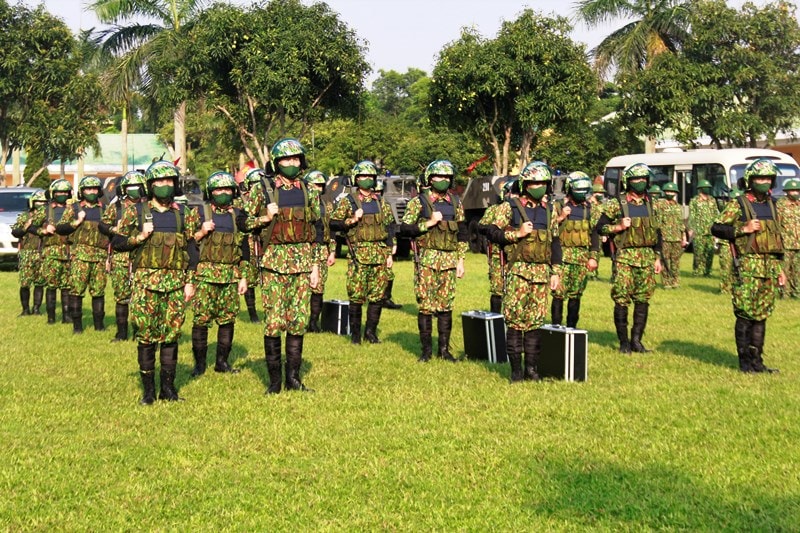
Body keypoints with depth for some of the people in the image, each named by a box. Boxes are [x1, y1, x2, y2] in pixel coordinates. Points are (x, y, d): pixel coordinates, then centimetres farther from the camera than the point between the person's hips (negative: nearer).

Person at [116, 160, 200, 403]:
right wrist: (140, 237, -10)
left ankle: (168, 388, 13)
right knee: (146, 335, 0)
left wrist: (190, 281, 4)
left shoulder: (185, 214, 9)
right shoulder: (136, 212, 4)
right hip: (145, 281, -2)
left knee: (171, 335, 4)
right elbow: (117, 242, 6)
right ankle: (148, 390, 8)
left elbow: (192, 249, 10)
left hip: (175, 283, 2)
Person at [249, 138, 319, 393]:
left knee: (299, 320, 3)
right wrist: (267, 217, -14)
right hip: (274, 261, -3)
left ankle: (293, 377, 12)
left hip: (302, 262, 3)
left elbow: (317, 231, 12)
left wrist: (315, 265, 7)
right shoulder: (265, 192, 1)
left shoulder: (310, 193, 10)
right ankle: (274, 380, 4)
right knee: (273, 320, -4)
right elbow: (246, 225, 3)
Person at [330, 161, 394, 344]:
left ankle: (371, 332, 15)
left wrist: (389, 253, 10)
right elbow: (333, 224, -1)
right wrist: (352, 220, -15)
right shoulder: (347, 201, 2)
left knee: (378, 295, 4)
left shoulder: (380, 202, 13)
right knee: (356, 296, -3)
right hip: (358, 254, -4)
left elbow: (389, 228, 15)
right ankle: (355, 333, 8)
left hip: (380, 255, 4)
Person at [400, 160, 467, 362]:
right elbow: (405, 228, -6)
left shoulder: (455, 203, 11)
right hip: (426, 260, -3)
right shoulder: (418, 202, 0)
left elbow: (462, 234, 14)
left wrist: (461, 261, 9)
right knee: (426, 305, -1)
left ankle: (444, 349, 12)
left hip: (449, 260, 3)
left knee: (446, 305, 5)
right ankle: (426, 349, 7)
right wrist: (429, 223, -14)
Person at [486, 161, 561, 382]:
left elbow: (555, 242, 18)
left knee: (535, 321, 5)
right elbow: (493, 233, -2)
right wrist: (517, 234, -13)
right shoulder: (510, 207, 0)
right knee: (515, 320, -5)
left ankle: (532, 367, 12)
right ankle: (516, 369, 1)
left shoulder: (549, 210, 14)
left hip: (541, 272, 4)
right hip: (518, 271, -4)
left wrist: (555, 272, 13)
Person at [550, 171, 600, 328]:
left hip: (582, 258, 3)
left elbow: (595, 235, 12)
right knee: (559, 293, -7)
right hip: (561, 256, -3)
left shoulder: (591, 210, 12)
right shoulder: (557, 207, 2)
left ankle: (572, 327, 16)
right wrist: (560, 218, -16)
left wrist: (593, 257, 3)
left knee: (576, 295, 7)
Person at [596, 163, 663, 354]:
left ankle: (636, 340, 14)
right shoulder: (617, 204, -2)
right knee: (622, 300, -4)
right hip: (625, 258, -4)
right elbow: (600, 227, 0)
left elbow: (657, 232, 18)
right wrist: (619, 227, -15)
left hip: (647, 259, 5)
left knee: (643, 300, 5)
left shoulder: (649, 204, 12)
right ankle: (623, 341, 5)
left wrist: (658, 258, 14)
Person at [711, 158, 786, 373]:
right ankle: (745, 361, 3)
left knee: (762, 315, 8)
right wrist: (743, 229, -17)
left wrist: (779, 268, 18)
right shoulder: (738, 205, -4)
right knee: (745, 315, -4)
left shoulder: (772, 206, 16)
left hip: (769, 267, 6)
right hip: (747, 266, -6)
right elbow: (716, 228, -8)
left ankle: (757, 360, 14)